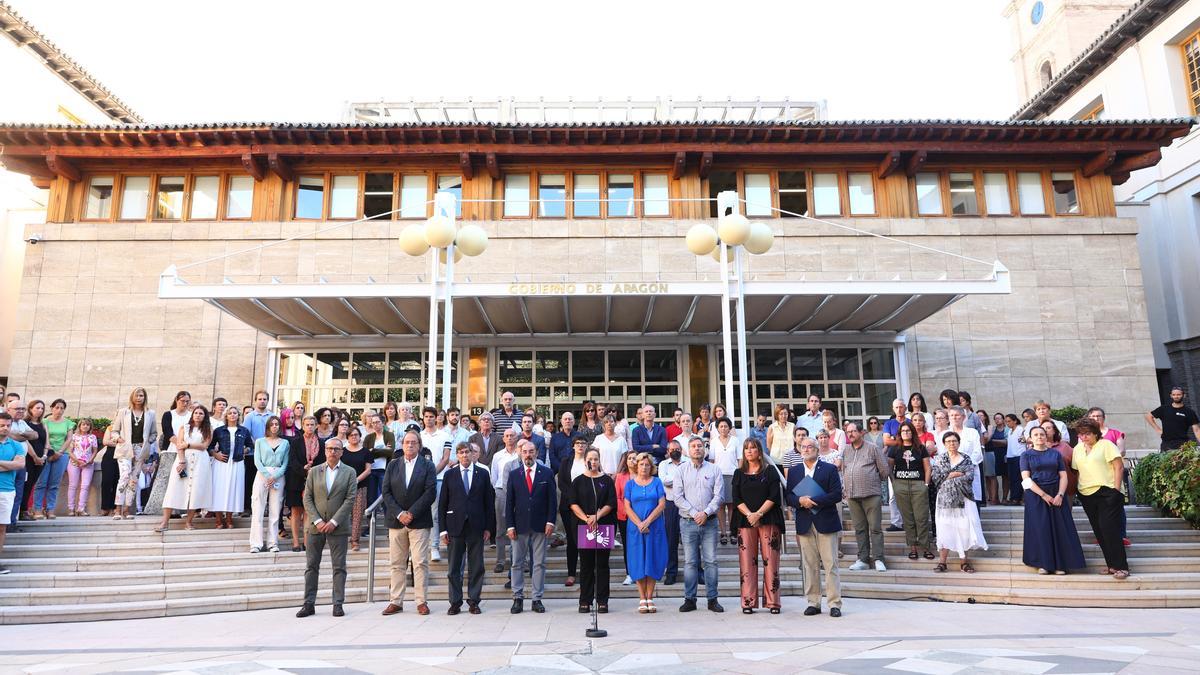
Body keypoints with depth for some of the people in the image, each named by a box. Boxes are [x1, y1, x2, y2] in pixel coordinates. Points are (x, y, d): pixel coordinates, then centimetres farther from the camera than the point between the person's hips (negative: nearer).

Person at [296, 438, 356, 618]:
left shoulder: (349, 472, 2)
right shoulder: (314, 471, 7)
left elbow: (350, 499, -4)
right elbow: (307, 498, 2)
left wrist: (334, 522, -11)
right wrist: (317, 521, -9)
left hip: (337, 527, -2)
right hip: (315, 526, 2)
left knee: (339, 567, 2)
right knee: (311, 566, 5)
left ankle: (338, 604, 7)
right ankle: (309, 604, 12)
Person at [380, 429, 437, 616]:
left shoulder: (428, 466, 2)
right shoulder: (392, 465, 9)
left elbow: (430, 492, -6)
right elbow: (386, 492, 2)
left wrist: (411, 513, -13)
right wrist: (399, 514, -10)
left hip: (419, 522, -2)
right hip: (396, 521, 3)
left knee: (420, 563, -3)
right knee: (396, 564, 7)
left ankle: (421, 601, 4)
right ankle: (396, 601, 14)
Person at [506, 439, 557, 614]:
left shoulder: (547, 473, 4)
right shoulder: (513, 474, 5)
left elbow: (552, 499, 3)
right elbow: (509, 502, 4)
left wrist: (550, 521, -6)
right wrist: (509, 525, -3)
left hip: (540, 525, 0)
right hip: (519, 525, 1)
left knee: (539, 563, 4)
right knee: (517, 562, 5)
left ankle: (537, 599, 12)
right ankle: (518, 598, 14)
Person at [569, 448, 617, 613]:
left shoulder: (607, 480, 6)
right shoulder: (578, 481, 7)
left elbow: (611, 503, 0)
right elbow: (573, 503, 0)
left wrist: (597, 516, -13)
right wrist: (586, 519, -12)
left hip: (604, 526, 0)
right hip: (583, 527, 0)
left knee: (602, 564, 3)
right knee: (586, 564, 4)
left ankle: (602, 601, 9)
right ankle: (585, 601, 10)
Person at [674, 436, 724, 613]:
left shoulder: (714, 470, 6)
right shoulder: (681, 470, 6)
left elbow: (718, 496, 0)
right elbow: (678, 497, 0)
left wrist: (706, 513, -12)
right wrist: (694, 513, -9)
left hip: (709, 521, 0)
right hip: (688, 522, 0)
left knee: (711, 561, 1)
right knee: (690, 561, 2)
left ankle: (712, 599, 8)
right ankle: (689, 599, 8)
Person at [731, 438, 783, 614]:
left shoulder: (770, 471, 6)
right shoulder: (739, 473, 13)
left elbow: (774, 496, -3)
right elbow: (736, 499, 5)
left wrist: (758, 514, -13)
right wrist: (749, 515, -11)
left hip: (768, 520, -2)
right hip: (745, 521, 2)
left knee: (770, 560, -4)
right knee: (747, 561, -1)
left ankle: (772, 601, 2)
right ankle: (748, 602, 2)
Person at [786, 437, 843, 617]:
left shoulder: (830, 469, 2)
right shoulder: (793, 471, 12)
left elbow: (837, 495, -8)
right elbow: (788, 496, 7)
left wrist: (814, 500, -16)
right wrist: (800, 501, -14)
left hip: (826, 523, -3)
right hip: (804, 524, 3)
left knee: (830, 565, -1)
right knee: (809, 566, 6)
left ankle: (835, 604, 5)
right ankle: (813, 603, 13)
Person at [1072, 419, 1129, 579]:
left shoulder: (1106, 445, -3)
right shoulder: (1078, 449, 14)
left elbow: (1119, 467, -8)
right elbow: (1075, 470, 17)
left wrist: (1116, 490, -12)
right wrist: (1076, 489, 8)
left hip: (1106, 492, -6)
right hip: (1086, 495, 6)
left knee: (1110, 530, -10)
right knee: (1099, 531, 8)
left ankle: (1121, 567, -4)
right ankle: (1111, 564, 15)